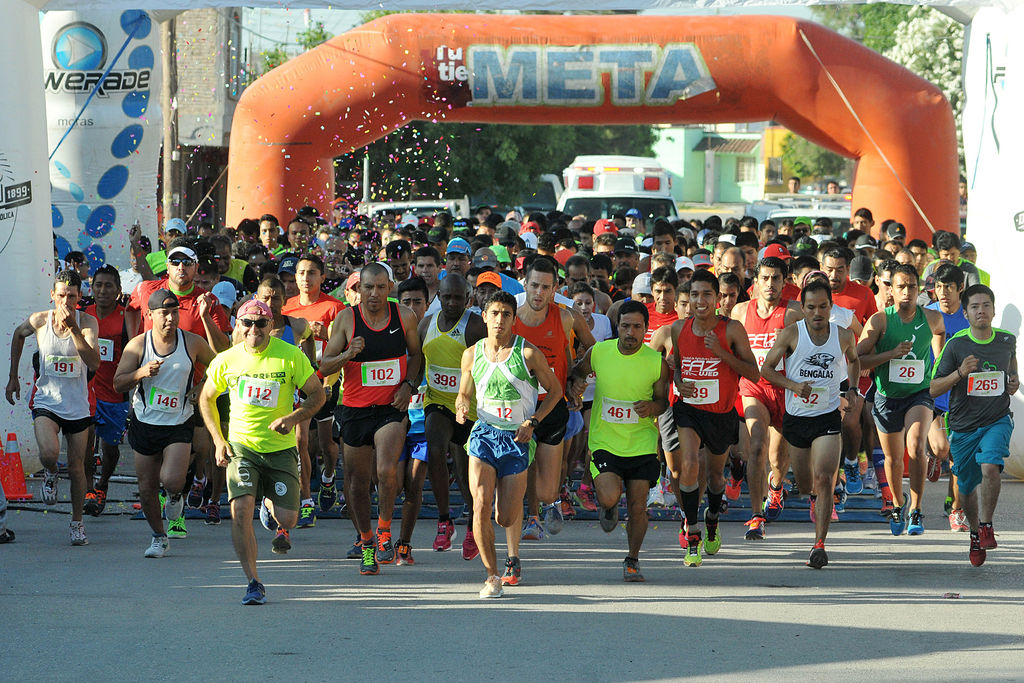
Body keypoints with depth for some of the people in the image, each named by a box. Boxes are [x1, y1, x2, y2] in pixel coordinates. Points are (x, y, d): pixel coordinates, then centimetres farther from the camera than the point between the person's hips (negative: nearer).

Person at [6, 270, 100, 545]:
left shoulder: (87, 322, -10)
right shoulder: (39, 321, -6)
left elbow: (93, 364, -23)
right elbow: (18, 335, 18)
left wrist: (73, 329, -31)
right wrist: (13, 376, 19)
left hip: (78, 406, 0)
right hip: (46, 402, 0)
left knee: (76, 468, 6)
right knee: (48, 453, -25)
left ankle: (77, 522, 25)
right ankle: (50, 473, 11)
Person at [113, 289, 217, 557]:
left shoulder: (192, 342, -4)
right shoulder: (138, 345, -4)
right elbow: (118, 384, -4)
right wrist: (141, 372, -21)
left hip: (179, 425, -1)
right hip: (145, 423, 2)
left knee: (172, 481, -20)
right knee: (146, 489, 6)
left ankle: (175, 496, 17)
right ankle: (159, 537, 27)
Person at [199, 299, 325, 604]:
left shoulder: (291, 356, -7)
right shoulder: (226, 360, -1)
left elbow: (318, 395, -1)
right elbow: (206, 398, 14)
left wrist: (292, 418, -18)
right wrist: (218, 440, 4)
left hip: (281, 448, 0)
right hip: (241, 446, 0)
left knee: (287, 519, -4)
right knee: (241, 509, -20)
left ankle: (273, 512, 37)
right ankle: (254, 584, -10)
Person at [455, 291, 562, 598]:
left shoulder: (529, 353, -4)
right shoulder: (472, 355, 5)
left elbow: (554, 390, 5)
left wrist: (532, 422, -7)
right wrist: (462, 407, -6)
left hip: (517, 438, -2)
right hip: (484, 433, 2)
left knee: (506, 517, 0)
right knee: (481, 507, -18)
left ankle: (513, 553, 39)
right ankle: (492, 575, -3)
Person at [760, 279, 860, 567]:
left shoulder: (844, 336, -1)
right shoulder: (791, 333, -7)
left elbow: (854, 360, 22)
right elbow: (766, 368, -1)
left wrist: (852, 387, 4)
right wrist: (794, 385, -16)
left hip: (828, 417, -1)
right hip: (796, 416, 1)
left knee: (824, 479, -17)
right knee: (805, 483, 15)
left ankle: (819, 545, -15)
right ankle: (816, 498, 53)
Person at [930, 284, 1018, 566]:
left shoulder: (1007, 340, -1)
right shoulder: (956, 345, -10)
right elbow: (933, 389, -7)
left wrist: (1014, 382, 4)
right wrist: (959, 373, -23)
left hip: (997, 421, 0)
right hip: (963, 426, 0)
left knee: (990, 467, -27)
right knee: (967, 487, 12)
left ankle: (986, 526, -8)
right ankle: (976, 533, 38)